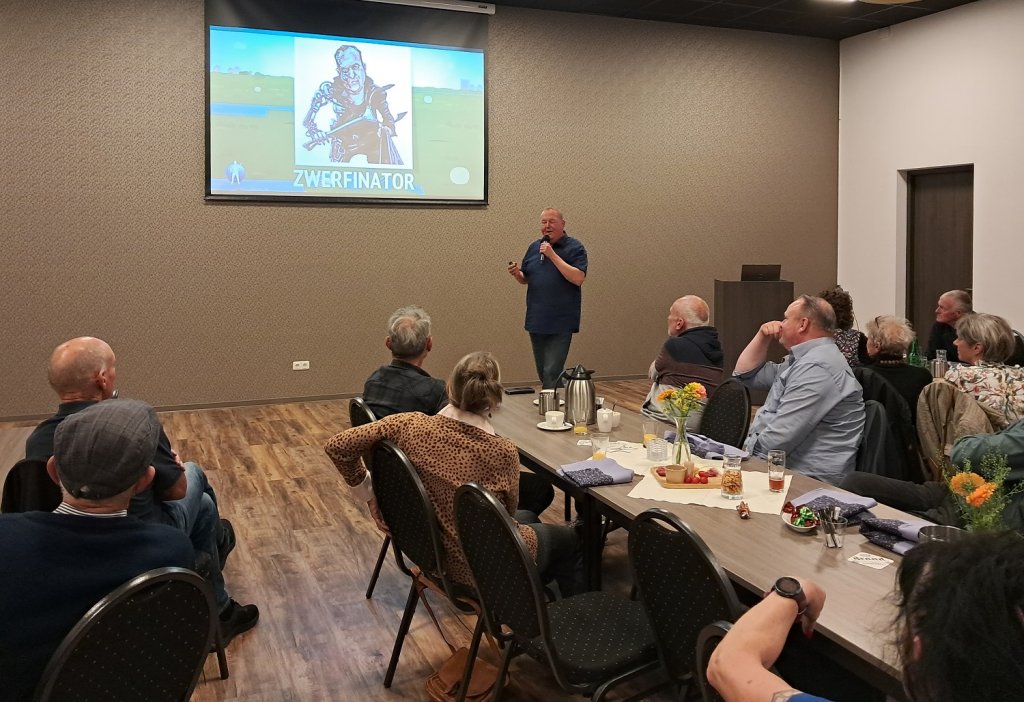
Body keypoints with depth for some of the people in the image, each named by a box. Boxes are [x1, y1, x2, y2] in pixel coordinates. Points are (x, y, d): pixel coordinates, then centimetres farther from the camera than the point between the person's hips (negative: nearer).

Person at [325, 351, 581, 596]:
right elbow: (507, 514, -11)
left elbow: (336, 446, -15)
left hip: (431, 548, 5)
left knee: (527, 517, 32)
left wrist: (361, 484, 0)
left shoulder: (411, 425, -20)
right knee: (569, 539, 25)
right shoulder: (503, 452, -29)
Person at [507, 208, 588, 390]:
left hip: (561, 324, -6)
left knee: (552, 373, -10)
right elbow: (525, 280, 19)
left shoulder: (574, 248, -5)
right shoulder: (534, 248, 12)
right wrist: (516, 274, -5)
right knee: (542, 372, 14)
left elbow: (578, 278, -19)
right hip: (536, 321, 6)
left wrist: (553, 255, -21)